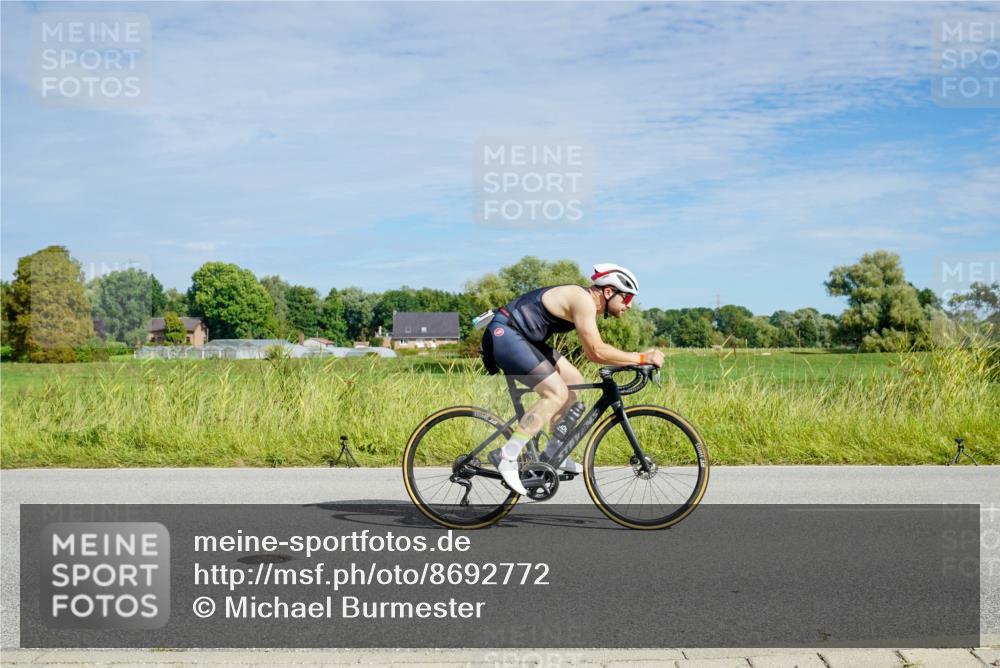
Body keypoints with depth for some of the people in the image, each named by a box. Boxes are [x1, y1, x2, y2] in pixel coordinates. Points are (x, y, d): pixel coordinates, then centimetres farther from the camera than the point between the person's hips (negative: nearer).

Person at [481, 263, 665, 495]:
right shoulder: (583, 300, -18)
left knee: (574, 382, 11)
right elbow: (596, 352, -26)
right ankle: (506, 456, -18)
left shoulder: (587, 302, 13)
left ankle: (553, 454, 17)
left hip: (521, 337, 11)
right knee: (557, 393, -20)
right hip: (504, 334, -11)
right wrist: (642, 358, -21)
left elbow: (592, 351, 17)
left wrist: (638, 360, 8)